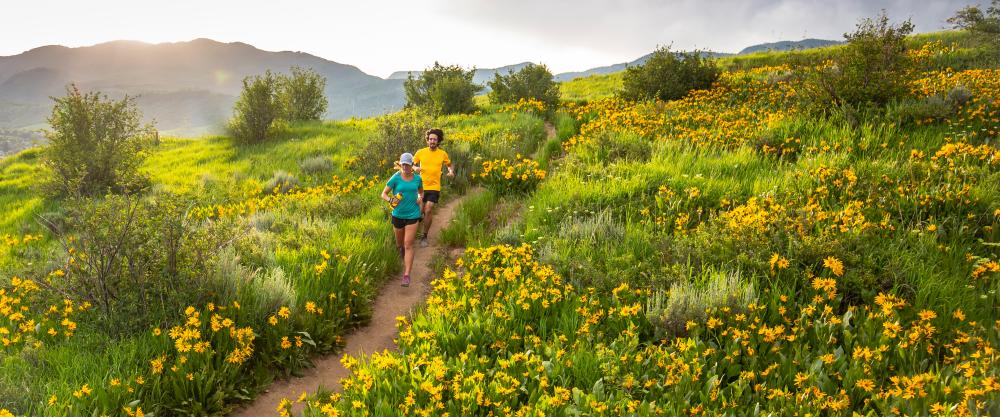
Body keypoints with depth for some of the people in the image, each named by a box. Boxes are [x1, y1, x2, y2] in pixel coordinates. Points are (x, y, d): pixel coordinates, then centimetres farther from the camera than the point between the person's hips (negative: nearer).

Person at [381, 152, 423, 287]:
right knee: (399, 244, 16)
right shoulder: (396, 178, -6)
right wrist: (390, 200, -22)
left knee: (408, 245, -9)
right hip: (398, 215, 1)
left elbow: (421, 192, 20)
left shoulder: (417, 178, 0)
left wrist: (420, 198, -2)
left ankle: (407, 276, -9)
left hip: (412, 215, -1)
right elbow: (384, 194, -1)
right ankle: (404, 263, 48)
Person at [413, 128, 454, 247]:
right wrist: (416, 168, -12)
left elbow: (449, 164, 18)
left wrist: (451, 171, -3)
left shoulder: (443, 154, 0)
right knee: (420, 211, 4)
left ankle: (424, 236, 7)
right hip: (421, 186, 1)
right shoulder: (420, 152, -2)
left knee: (428, 211, -8)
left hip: (434, 187, -1)